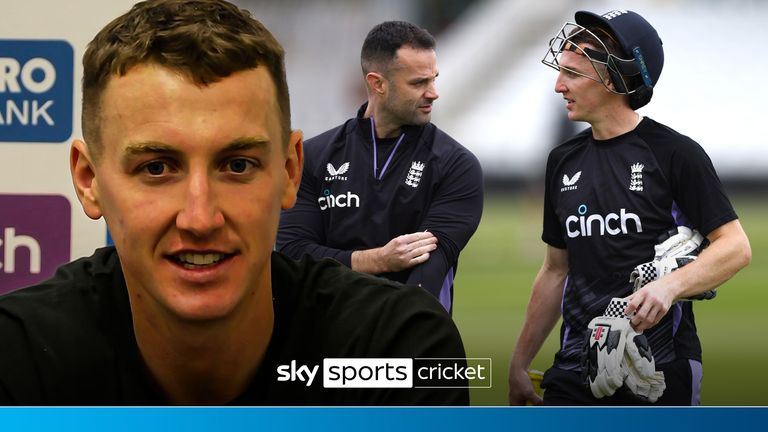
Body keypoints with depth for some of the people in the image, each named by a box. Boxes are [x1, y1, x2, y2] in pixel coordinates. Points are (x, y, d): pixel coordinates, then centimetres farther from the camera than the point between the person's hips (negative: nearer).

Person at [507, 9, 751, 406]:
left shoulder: (675, 153, -6)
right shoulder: (564, 161, 13)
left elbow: (735, 246, -9)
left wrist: (669, 286, -27)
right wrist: (519, 364, 17)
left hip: (661, 370, -5)